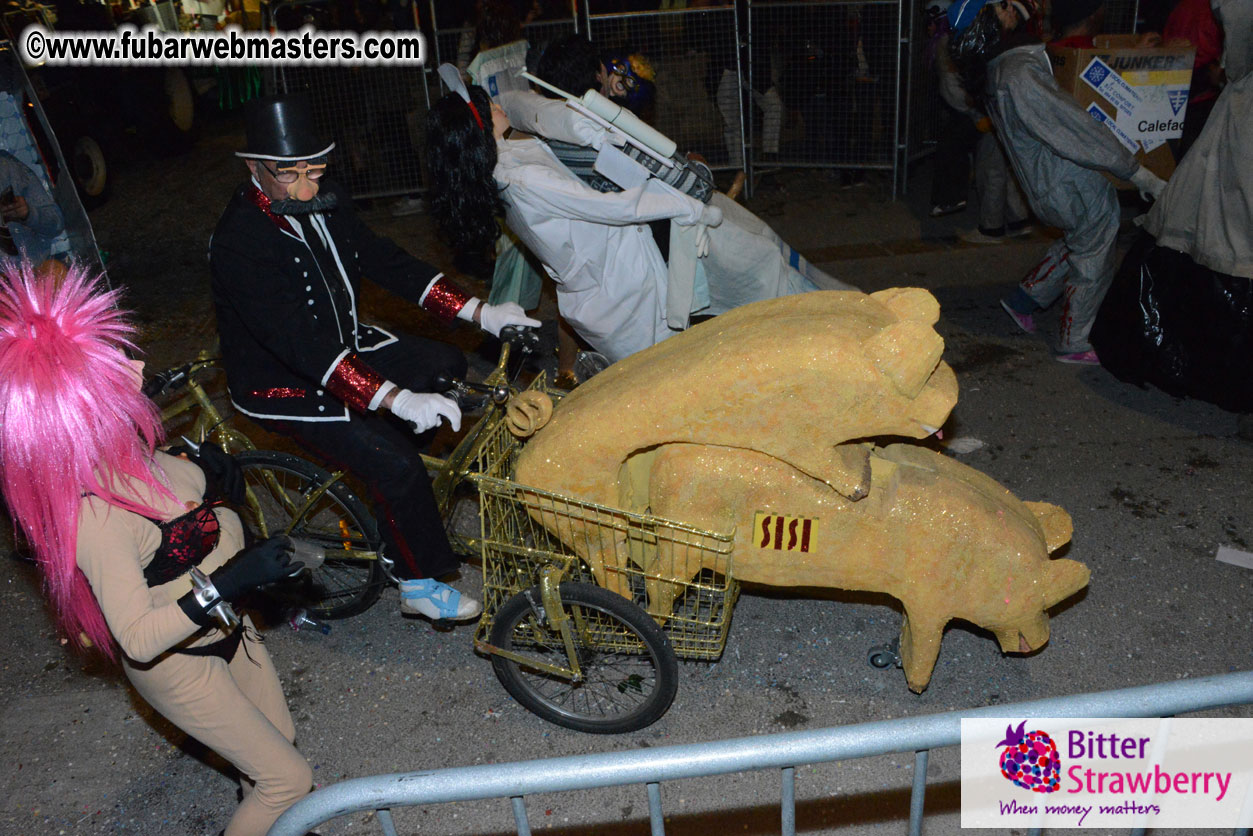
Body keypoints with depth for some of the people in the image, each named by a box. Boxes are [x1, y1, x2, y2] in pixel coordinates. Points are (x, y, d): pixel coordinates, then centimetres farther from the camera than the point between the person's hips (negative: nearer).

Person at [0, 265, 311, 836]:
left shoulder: (120, 452, -11)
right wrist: (228, 582, -44)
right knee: (289, 776, 2)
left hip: (222, 627, 8)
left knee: (278, 732, 27)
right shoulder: (94, 518, -37)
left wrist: (204, 467, -6)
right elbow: (139, 640, -34)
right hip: (177, 665, -8)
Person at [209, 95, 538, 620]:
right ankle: (420, 584, 1)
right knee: (395, 462, -22)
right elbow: (301, 345, -38)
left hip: (343, 345, 8)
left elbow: (383, 260, -2)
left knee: (449, 367, 9)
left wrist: (479, 312, -10)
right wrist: (396, 399, -45)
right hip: (283, 384, -8)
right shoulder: (238, 244, -30)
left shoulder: (323, 203, -6)